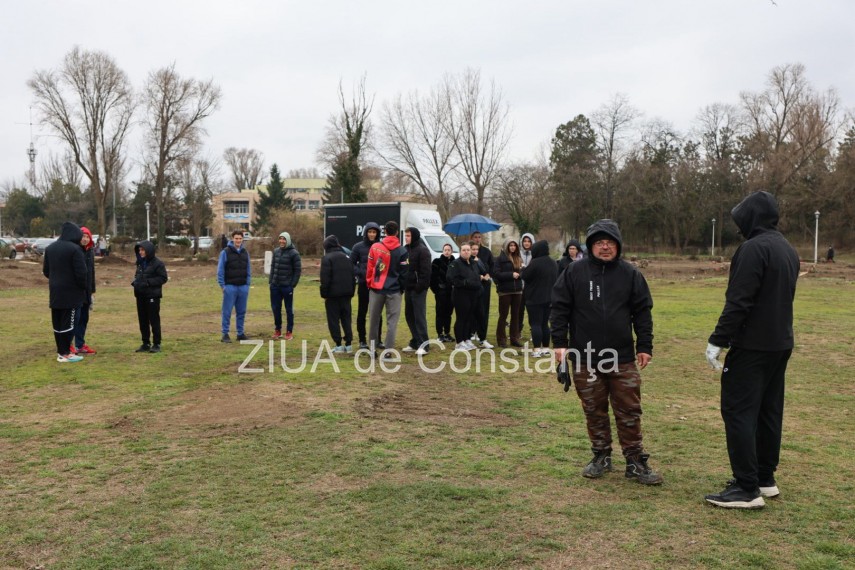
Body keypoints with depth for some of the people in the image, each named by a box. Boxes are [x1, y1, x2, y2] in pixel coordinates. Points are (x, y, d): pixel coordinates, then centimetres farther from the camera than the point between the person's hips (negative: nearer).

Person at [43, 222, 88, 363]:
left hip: (55, 291, 7)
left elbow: (45, 270, 16)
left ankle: (60, 351, 18)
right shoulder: (74, 248, -15)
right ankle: (65, 353, -1)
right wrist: (83, 287, -2)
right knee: (68, 322, -3)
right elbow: (81, 272, -17)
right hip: (71, 291, -7)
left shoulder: (50, 248, 10)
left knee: (57, 323, 12)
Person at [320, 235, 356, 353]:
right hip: (346, 293, 6)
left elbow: (325, 279, -13)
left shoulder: (327, 258, -7)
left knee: (333, 320, 2)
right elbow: (353, 276, 13)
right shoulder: (346, 257, 13)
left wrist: (324, 294, -6)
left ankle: (339, 345, 0)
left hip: (333, 294, -6)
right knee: (346, 318, 11)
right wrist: (351, 292, 15)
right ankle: (348, 344, 8)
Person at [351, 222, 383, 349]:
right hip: (364, 284, -1)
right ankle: (362, 340, 15)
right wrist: (361, 273, -16)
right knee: (362, 312, 6)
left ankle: (378, 339, 20)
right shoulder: (358, 247, -3)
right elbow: (351, 264, -1)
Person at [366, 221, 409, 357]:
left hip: (376, 288, 2)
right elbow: (404, 273, -3)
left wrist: (369, 283, 14)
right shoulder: (402, 251, -5)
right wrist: (401, 287, 10)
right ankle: (388, 350, -1)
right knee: (392, 321, 3)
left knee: (374, 319, 13)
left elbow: (370, 268, 1)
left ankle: (372, 348, 20)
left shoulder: (375, 247, -3)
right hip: (394, 290, -2)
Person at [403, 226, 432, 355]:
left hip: (418, 289, -8)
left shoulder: (423, 250, -10)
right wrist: (402, 285, 10)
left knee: (419, 316, -8)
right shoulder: (406, 249, 14)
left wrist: (420, 286, -21)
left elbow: (425, 271, -16)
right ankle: (415, 342, 20)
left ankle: (423, 345, -5)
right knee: (409, 315, 11)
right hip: (408, 288, 8)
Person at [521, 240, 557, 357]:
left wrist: (523, 269, 8)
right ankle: (546, 348, 17)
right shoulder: (553, 264, 9)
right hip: (549, 298, 7)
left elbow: (524, 276, -11)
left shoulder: (535, 263, -18)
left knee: (535, 324, -3)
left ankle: (537, 349, -5)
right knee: (544, 323, 14)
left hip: (535, 299, -7)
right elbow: (556, 279, 19)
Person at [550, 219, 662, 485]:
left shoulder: (630, 274, 4)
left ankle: (636, 461, 16)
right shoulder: (574, 272, 0)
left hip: (622, 358, 0)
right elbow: (559, 308, 1)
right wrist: (559, 342, -5)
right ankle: (601, 456, 26)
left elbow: (642, 312, 7)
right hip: (585, 358, 0)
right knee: (594, 411, 10)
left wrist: (645, 346, 4)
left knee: (629, 411, 4)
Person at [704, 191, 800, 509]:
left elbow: (738, 302, -22)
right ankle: (766, 477, 24)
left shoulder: (753, 248, -17)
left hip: (752, 345, -9)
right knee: (769, 410, 15)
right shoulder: (788, 249, 13)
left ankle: (747, 489, -4)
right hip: (781, 343, 9)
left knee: (738, 411, -5)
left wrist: (718, 340, -18)